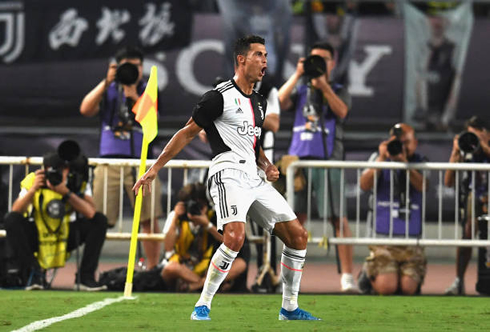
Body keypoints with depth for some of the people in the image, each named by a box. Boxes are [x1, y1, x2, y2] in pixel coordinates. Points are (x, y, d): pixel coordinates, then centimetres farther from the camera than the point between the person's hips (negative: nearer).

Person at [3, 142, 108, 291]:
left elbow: (90, 212, -28)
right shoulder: (33, 180, -14)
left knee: (100, 220, -19)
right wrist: (33, 190, -36)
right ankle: (34, 272, -18)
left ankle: (86, 277, -15)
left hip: (66, 238, 1)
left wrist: (66, 193, -34)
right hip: (36, 238, -1)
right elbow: (16, 212, -24)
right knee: (11, 220, -29)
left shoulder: (79, 184, -11)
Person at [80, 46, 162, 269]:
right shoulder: (108, 90, 12)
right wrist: (106, 82, -9)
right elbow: (86, 109, -4)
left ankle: (152, 268, 4)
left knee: (150, 220, -4)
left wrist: (133, 96, -16)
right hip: (110, 159, 0)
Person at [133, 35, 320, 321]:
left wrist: (267, 166, 11)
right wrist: (155, 168, -4)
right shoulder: (220, 97, -5)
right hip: (228, 174, -8)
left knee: (298, 235, 4)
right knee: (235, 236, -29)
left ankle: (290, 308, 15)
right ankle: (202, 307, -18)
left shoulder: (260, 103, 19)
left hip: (254, 179, 8)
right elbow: (188, 133, -2)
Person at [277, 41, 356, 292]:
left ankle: (347, 276, -9)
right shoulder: (300, 92, 18)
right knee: (295, 218, 2)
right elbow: (280, 102, 0)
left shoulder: (338, 91, 12)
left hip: (328, 161, -3)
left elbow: (341, 111, -8)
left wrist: (323, 84, -15)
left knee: (338, 219, -8)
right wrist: (298, 75, -5)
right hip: (299, 158, 3)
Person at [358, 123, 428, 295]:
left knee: (408, 288, -12)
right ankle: (369, 271, 18)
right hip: (382, 235, -1)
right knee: (386, 288, -16)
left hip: (411, 237, 1)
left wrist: (404, 161, -23)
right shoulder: (378, 158, 6)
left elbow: (422, 186, -12)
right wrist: (381, 159, -17)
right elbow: (365, 185, -9)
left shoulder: (420, 162, 8)